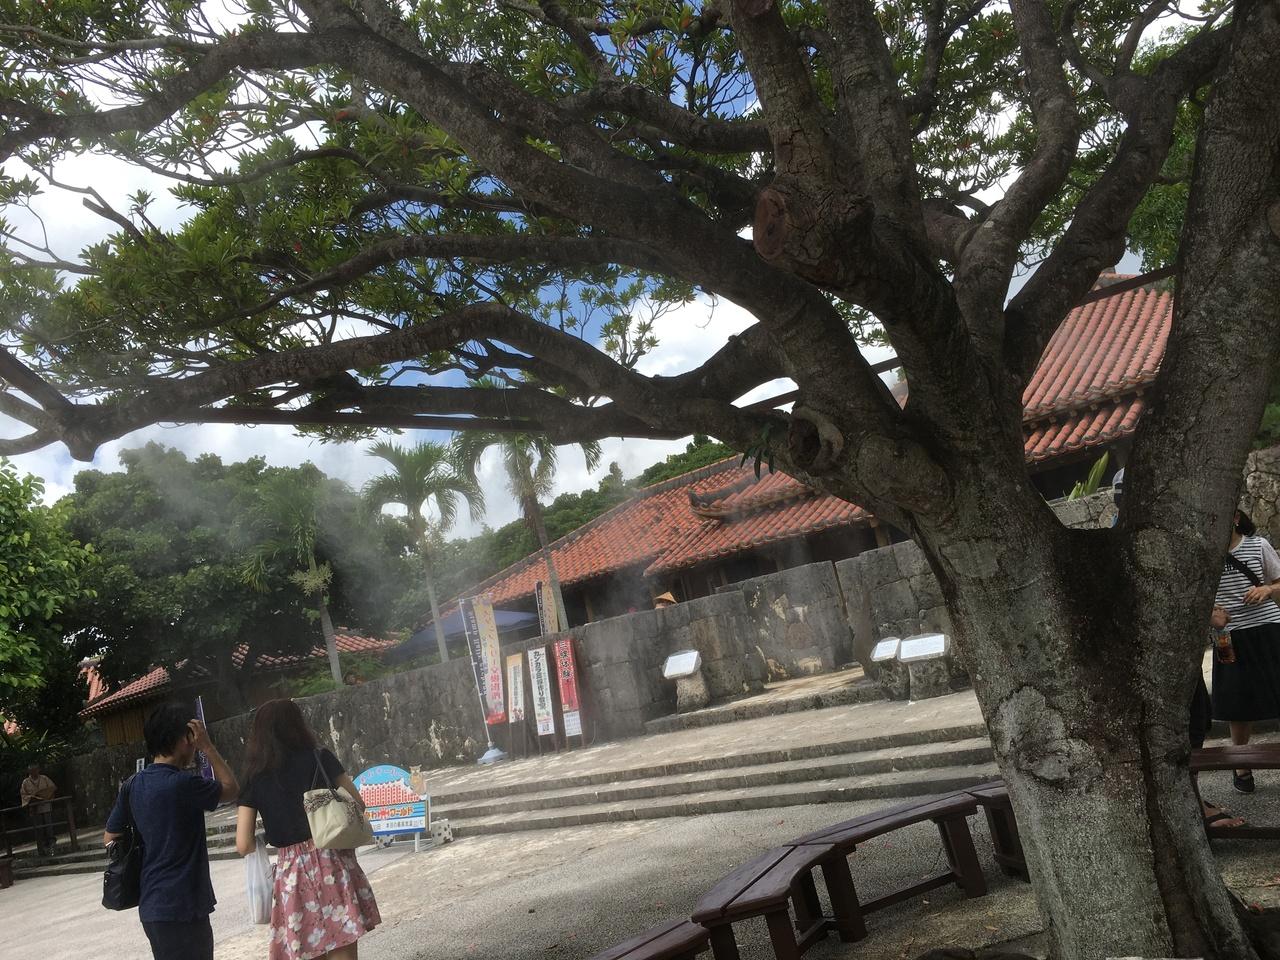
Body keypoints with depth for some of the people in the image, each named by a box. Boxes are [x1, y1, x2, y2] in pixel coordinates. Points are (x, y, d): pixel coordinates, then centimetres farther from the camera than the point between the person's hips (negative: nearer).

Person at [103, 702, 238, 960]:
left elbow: (110, 838, 12)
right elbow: (230, 788, -2)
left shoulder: (133, 785, 3)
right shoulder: (184, 784, -20)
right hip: (181, 909, -8)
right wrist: (208, 746, -4)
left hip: (153, 907, 8)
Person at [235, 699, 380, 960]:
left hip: (293, 871, 1)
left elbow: (244, 845, -1)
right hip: (333, 863, -1)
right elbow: (358, 804, 2)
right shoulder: (319, 758, 0)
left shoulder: (254, 777, 3)